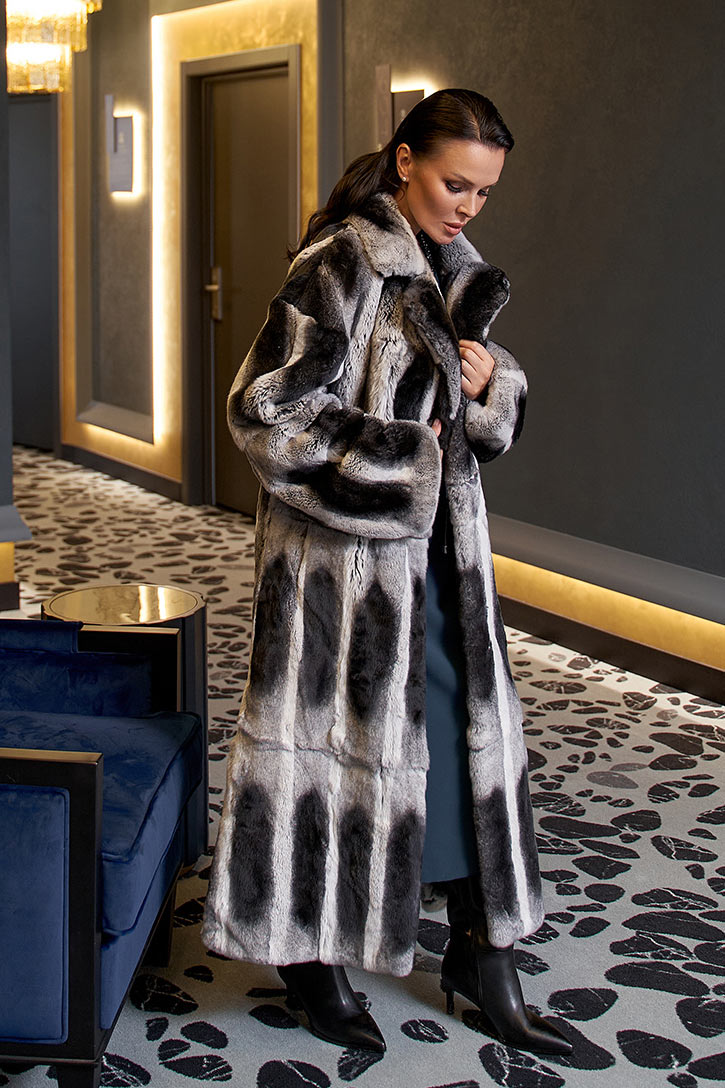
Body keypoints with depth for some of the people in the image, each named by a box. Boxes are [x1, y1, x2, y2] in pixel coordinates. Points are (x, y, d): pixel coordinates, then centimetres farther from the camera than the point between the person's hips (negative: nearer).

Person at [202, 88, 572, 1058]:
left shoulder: (455, 269, 10)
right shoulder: (343, 267, -15)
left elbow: (498, 410, 19)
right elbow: (267, 412, -18)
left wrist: (489, 378, -4)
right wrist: (397, 459, -15)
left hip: (440, 546, 8)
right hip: (345, 550, -8)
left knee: (472, 736, 10)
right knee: (341, 740, 3)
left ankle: (481, 957, 23)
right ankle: (311, 957, 21)